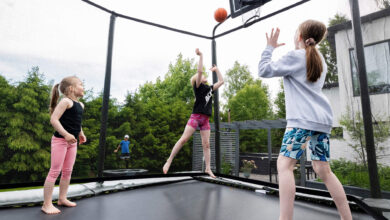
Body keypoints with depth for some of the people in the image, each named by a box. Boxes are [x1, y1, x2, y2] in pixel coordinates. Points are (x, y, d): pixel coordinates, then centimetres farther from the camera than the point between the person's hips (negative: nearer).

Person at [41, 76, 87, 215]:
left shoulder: (80, 105, 14)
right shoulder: (66, 101, -12)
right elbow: (53, 119, -19)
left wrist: (81, 134, 16)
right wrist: (66, 134, -27)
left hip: (72, 141, 8)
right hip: (60, 140, -8)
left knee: (67, 171, 13)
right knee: (55, 171, -3)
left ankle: (62, 199, 26)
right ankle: (47, 204, 7)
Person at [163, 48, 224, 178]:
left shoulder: (210, 88, 20)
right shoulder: (198, 86, 2)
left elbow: (221, 81, 28)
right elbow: (199, 71, -12)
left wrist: (216, 69, 30)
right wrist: (201, 56, -11)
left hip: (205, 119, 6)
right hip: (196, 117, -6)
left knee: (206, 144, 5)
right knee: (183, 139, -9)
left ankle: (208, 168, 10)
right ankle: (169, 161, -2)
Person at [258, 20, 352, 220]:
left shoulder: (295, 56, -2)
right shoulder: (319, 60, 22)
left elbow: (264, 71, -2)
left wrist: (269, 47, 11)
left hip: (303, 119, -9)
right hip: (322, 119, 9)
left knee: (284, 164, -12)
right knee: (323, 170, 12)